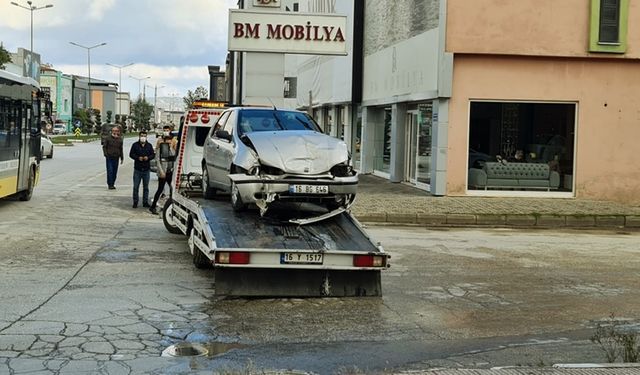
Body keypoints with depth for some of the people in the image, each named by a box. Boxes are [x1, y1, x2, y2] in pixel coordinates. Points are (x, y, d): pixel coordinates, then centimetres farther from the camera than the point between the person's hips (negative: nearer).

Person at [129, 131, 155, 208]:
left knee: (146, 187, 8)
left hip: (146, 169, 2)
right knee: (136, 186, 0)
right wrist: (138, 158, -16)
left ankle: (145, 202, 15)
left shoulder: (149, 145, 8)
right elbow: (131, 154, 0)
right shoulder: (135, 145, 1)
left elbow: (153, 155, 7)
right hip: (137, 169, -2)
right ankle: (135, 202, 9)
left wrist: (148, 157, -13)